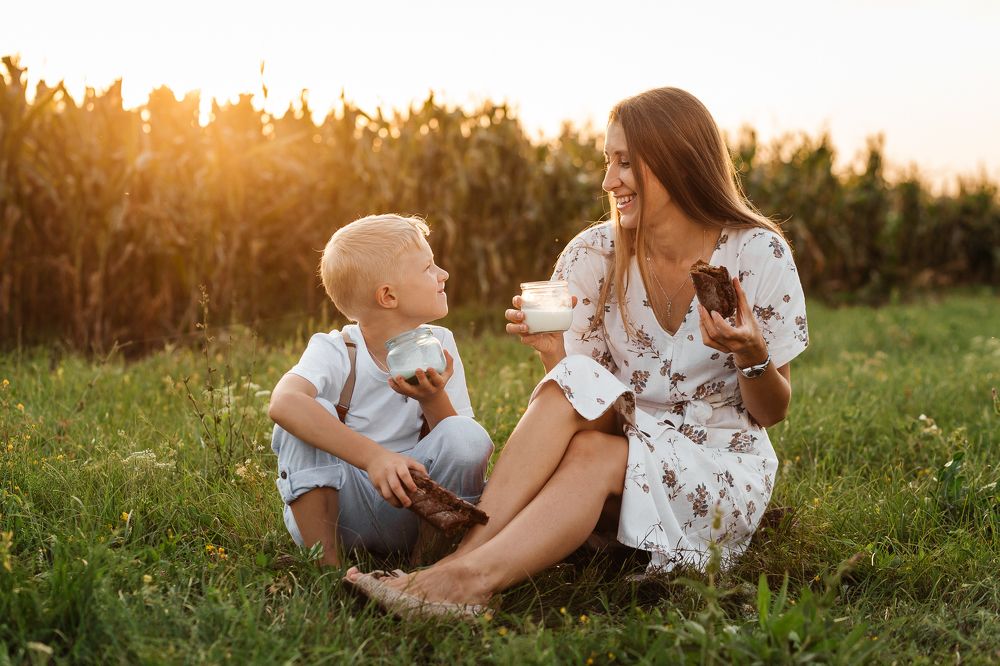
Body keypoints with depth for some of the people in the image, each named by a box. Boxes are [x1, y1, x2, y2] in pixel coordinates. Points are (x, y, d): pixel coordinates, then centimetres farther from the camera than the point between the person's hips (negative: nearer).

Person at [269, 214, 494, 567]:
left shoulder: (437, 346, -2)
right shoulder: (335, 351, -15)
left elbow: (462, 450, -3)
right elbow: (282, 403, -39)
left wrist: (434, 400, -24)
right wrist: (372, 455, -50)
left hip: (405, 510, 3)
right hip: (329, 504, -2)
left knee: (468, 435, -23)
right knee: (311, 414, -27)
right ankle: (324, 559, -19)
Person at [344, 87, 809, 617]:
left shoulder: (758, 254, -9)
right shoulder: (594, 255, -3)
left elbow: (771, 413, -3)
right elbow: (584, 398, -1)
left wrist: (751, 355, -25)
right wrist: (553, 354, -22)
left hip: (723, 467, -2)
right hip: (627, 443, 3)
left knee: (594, 454, -34)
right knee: (574, 379, -30)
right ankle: (475, 546, -35)